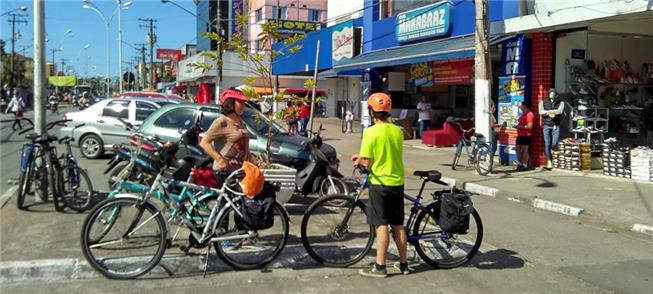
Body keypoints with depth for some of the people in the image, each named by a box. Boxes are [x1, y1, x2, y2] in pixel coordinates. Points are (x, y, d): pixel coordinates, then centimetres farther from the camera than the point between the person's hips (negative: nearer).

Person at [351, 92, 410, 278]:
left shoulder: (371, 132, -13)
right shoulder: (397, 131, 4)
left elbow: (367, 163, -13)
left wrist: (358, 160, 10)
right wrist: (362, 157, 18)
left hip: (380, 183, -5)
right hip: (397, 182, 5)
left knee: (381, 225, -1)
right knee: (398, 225, 13)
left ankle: (380, 267, 4)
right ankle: (403, 264, 21)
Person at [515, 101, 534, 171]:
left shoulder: (529, 114, -15)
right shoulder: (523, 114, 18)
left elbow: (529, 126, -21)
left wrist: (521, 126, -16)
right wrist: (518, 126, 13)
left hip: (526, 135, -10)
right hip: (520, 135, 10)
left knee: (524, 150, -4)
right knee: (518, 149, 12)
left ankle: (524, 165, 2)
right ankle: (519, 164, 21)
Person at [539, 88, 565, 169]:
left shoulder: (560, 103, 7)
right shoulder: (543, 102, 7)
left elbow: (560, 111, -12)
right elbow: (541, 111, -8)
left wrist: (547, 111, -16)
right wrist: (554, 112, -12)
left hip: (556, 126, 0)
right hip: (546, 125, 0)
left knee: (554, 144, -9)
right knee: (547, 144, -5)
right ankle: (549, 162, 0)